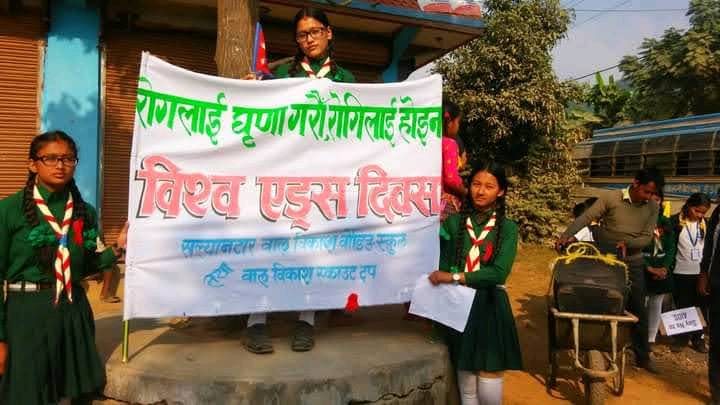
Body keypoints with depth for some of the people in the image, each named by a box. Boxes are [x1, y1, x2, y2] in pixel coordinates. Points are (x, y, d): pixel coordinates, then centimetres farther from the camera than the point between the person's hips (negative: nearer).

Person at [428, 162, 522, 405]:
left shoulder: (507, 228, -1)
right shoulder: (453, 222, 3)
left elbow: (499, 273, -14)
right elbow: (442, 266, 3)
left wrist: (454, 277, -18)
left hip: (489, 308, -1)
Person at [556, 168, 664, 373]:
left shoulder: (653, 207, -2)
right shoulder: (610, 198, -13)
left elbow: (647, 237, -6)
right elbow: (584, 218, -18)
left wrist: (627, 243, -25)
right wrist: (565, 236, -31)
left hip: (632, 263, 3)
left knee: (638, 310, 9)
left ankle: (642, 356, 24)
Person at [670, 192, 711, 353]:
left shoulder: (706, 223, 3)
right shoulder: (675, 221, -7)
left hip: (701, 272, 3)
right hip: (681, 272, -2)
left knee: (700, 307, 8)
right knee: (682, 306, 7)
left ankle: (698, 338, 20)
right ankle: (681, 337, 19)